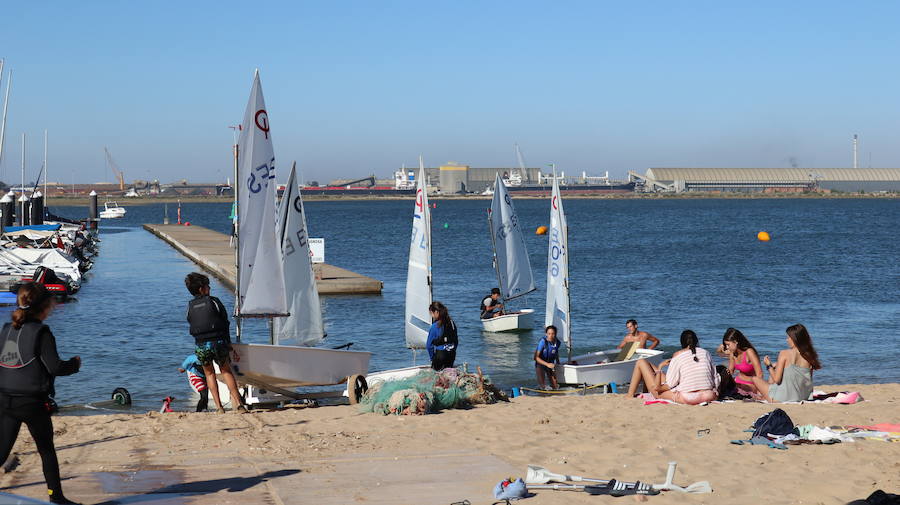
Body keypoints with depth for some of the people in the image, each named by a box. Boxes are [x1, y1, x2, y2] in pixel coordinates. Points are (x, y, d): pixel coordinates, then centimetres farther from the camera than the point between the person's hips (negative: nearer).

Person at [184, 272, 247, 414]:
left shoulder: (190, 307, 8)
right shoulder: (214, 301, 0)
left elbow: (192, 325, 10)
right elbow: (225, 323, 3)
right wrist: (228, 342, 13)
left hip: (201, 345, 2)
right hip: (218, 342, -1)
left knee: (209, 373, 20)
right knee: (226, 371, 15)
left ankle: (219, 407, 11)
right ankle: (238, 404, 4)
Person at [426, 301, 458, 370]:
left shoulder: (434, 327, -14)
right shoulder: (452, 323, 2)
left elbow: (429, 345, -7)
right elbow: (456, 341, 11)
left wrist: (432, 357, 6)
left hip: (440, 354, -6)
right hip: (452, 355, 6)